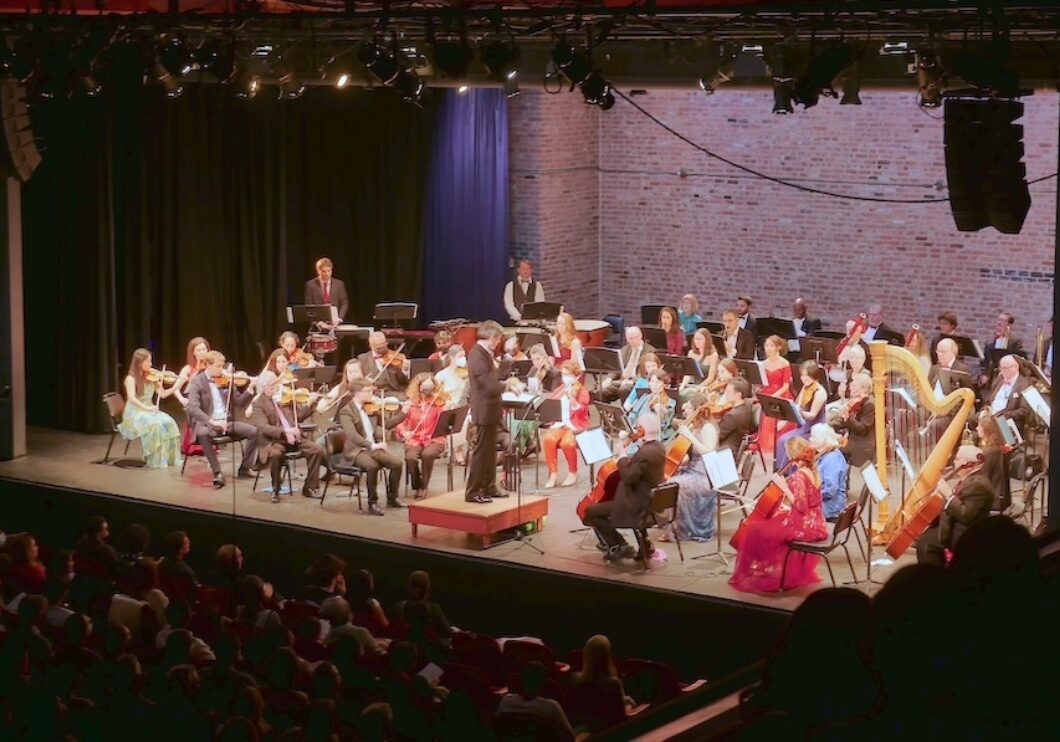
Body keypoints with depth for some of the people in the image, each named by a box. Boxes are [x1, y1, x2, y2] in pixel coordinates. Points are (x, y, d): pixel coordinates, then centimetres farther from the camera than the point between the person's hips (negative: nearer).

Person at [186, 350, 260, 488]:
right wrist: (212, 421, -31)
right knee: (203, 433, -39)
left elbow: (239, 402, 9)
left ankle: (244, 468, 0)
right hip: (207, 423, -4)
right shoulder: (197, 382, -5)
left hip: (227, 421, 4)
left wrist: (251, 388, -9)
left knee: (254, 431, -16)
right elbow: (193, 408, -19)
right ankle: (217, 473, -28)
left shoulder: (226, 380, 9)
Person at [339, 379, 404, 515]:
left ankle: (392, 498, 2)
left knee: (397, 462, -15)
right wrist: (373, 445, -32)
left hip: (372, 448, 7)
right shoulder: (346, 412, -10)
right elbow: (352, 435, -24)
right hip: (356, 451, -7)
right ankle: (372, 502, -19)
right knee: (372, 466, -35)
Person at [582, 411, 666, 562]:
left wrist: (623, 455, -16)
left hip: (636, 507, -10)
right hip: (650, 502, 10)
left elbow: (628, 477, -27)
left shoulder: (645, 452, -27)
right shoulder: (658, 447, 5)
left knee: (591, 511, -4)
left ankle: (619, 547, 1)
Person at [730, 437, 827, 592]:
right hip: (815, 524, 9)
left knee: (756, 530, 0)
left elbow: (800, 506, -25)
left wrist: (784, 486, -20)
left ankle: (758, 574, 15)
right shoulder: (812, 471, 7)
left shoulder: (797, 476, -21)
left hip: (804, 526, -9)